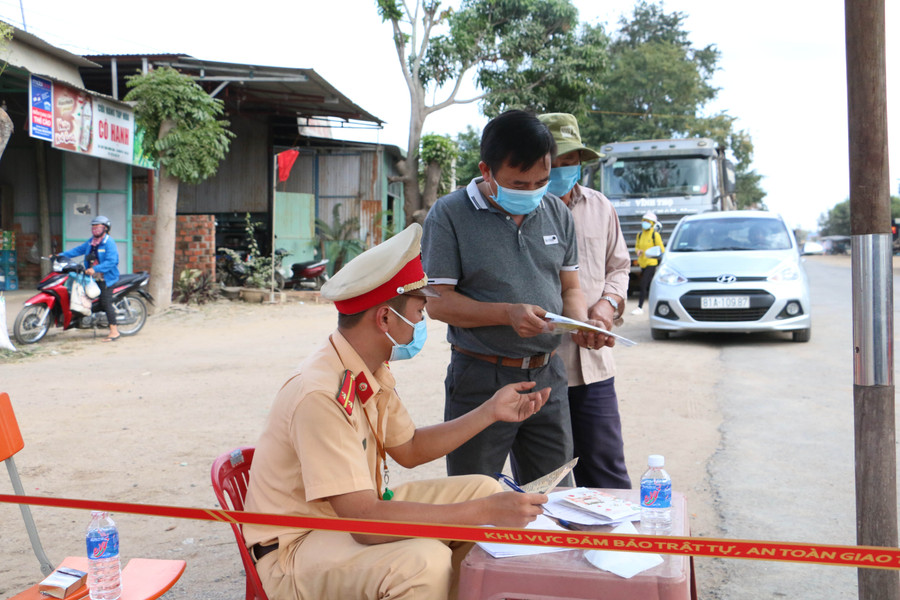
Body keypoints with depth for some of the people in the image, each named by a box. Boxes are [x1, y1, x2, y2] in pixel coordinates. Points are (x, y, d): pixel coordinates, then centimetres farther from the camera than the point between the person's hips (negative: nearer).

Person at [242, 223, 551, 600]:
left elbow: (408, 449, 15)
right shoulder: (321, 395, -29)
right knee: (423, 561, -35)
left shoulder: (374, 372, 1)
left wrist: (490, 412, 8)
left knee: (483, 489, 5)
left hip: (357, 512, 9)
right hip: (295, 550, -9)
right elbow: (365, 520, -32)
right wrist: (484, 513, -30)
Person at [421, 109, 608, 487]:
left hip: (548, 377, 5)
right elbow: (438, 301, -11)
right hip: (481, 380, -4)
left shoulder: (557, 213, 8)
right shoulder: (449, 214, -8)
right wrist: (508, 313, -23)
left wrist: (581, 323, -8)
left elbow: (570, 288, 14)